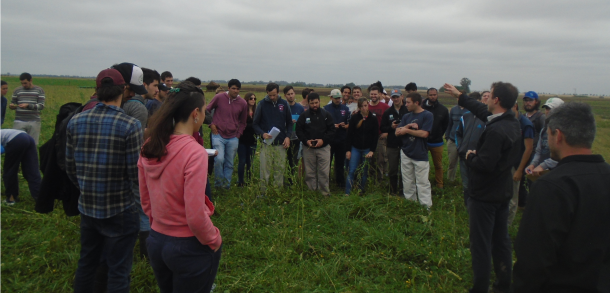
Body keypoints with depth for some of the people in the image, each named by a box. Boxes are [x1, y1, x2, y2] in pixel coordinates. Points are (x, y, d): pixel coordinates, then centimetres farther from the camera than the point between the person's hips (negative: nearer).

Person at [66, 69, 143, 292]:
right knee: (118, 271, 9)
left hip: (87, 206, 5)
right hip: (119, 210, -5)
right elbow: (136, 175, -16)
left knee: (86, 263, 24)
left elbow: (70, 169, 6)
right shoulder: (130, 125, -18)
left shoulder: (76, 122, -2)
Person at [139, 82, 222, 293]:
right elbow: (195, 216, -23)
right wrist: (214, 241, -7)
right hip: (188, 247, -6)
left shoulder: (150, 147, -3)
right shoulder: (194, 153, -24)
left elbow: (145, 200, 7)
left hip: (156, 241, 6)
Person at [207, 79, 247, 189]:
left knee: (229, 163, 7)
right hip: (218, 135, -2)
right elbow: (207, 110, 9)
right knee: (219, 159, -16)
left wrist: (238, 134, 6)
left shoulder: (243, 103, 2)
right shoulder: (219, 97, -5)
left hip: (233, 138, 3)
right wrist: (211, 124, -1)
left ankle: (227, 185, 22)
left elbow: (242, 121, 15)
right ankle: (218, 183, 5)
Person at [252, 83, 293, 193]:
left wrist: (288, 136, -1)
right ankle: (263, 192, 4)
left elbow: (289, 123, 15)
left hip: (281, 144, 2)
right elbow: (255, 123, 5)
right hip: (266, 143, -2)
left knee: (280, 170, 5)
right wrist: (262, 133, -14)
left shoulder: (284, 104, 7)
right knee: (265, 170, -4)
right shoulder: (262, 104, 1)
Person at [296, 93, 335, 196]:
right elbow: (298, 130, 5)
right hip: (308, 148, 1)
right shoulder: (304, 115, 5)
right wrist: (306, 141, -11)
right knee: (309, 172, 5)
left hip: (323, 147, 0)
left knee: (324, 172, 0)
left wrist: (323, 140, -12)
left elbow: (332, 130, 3)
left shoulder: (326, 115, 5)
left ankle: (325, 193, 10)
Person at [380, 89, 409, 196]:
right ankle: (393, 191, 21)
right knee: (392, 170, 8)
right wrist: (391, 127, -10)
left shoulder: (408, 111, -2)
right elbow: (382, 128, 9)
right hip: (392, 145, 2)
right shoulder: (387, 112, 9)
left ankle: (402, 190, 17)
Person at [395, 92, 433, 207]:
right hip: (406, 154, 6)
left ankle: (426, 207, 4)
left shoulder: (427, 115, -6)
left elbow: (424, 133, -17)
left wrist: (406, 130, -8)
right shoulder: (406, 116, 11)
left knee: (422, 183, -3)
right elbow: (397, 132, 3)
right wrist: (409, 125, -13)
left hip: (420, 155, -6)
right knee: (407, 183, 12)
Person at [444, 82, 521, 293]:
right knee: (501, 240, 20)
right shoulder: (512, 122, 2)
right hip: (503, 192, 9)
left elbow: (485, 164, -29)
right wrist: (460, 96, 23)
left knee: (481, 244, 3)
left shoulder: (495, 130, -27)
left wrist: (470, 157, -8)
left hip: (485, 195, -9)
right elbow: (484, 111, 16)